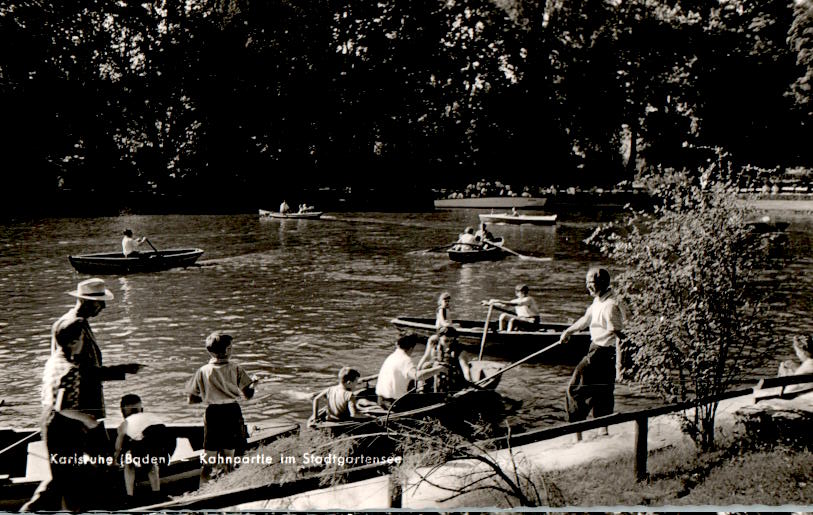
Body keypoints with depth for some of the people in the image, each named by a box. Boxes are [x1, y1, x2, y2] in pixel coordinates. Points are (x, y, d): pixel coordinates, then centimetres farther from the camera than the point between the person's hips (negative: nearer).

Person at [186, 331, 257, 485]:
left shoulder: (203, 371, -4)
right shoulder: (235, 369, -8)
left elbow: (191, 400, 1)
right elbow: (248, 394, -6)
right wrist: (253, 382, 13)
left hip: (212, 413, 1)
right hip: (232, 412, 0)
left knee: (209, 457, 8)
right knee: (229, 455, 11)